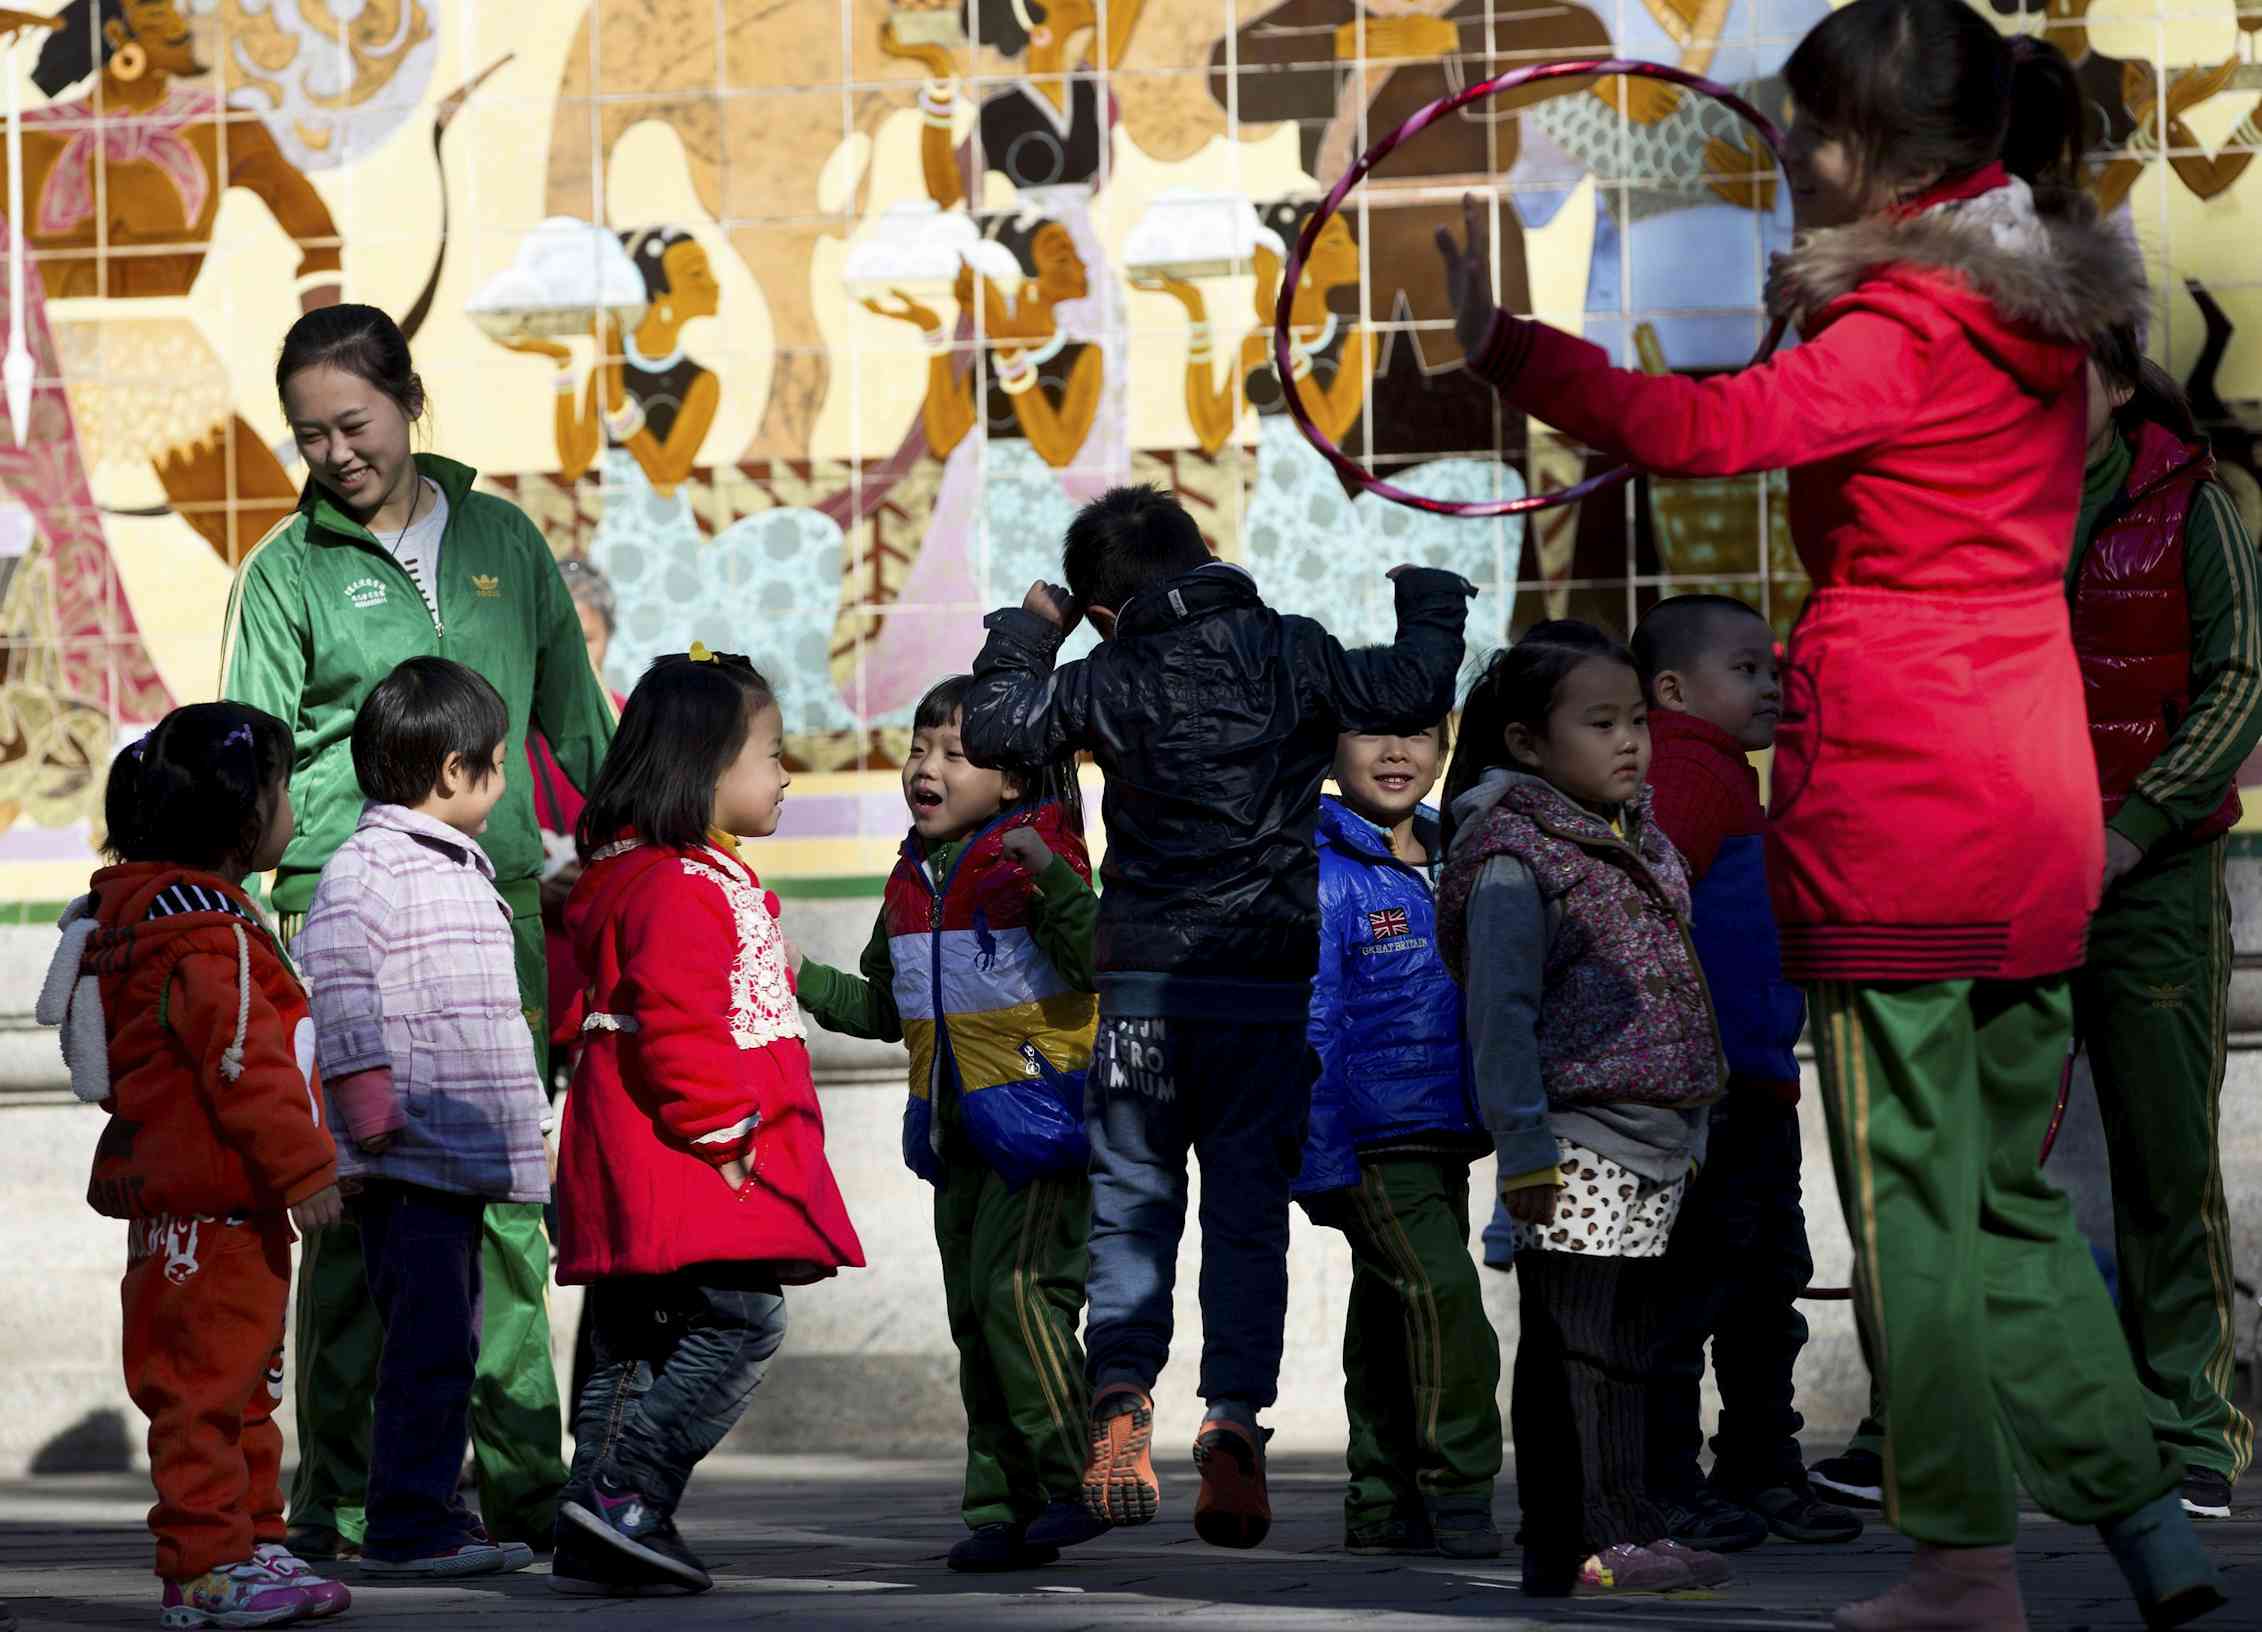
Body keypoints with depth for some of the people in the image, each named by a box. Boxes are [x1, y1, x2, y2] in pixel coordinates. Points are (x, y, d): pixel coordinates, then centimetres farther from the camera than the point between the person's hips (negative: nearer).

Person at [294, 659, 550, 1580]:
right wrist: (369, 1095, -22)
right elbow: (335, 984, -20)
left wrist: (522, 1121, 29)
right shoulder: (367, 867, -11)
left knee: (448, 1344, 13)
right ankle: (404, 1529, -7)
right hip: (407, 1159, -10)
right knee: (427, 1342, -10)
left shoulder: (462, 872, 21)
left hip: (465, 1155, 10)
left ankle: (432, 1513, 19)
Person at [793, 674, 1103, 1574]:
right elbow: (882, 1009, 23)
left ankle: (1080, 1480, -12)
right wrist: (801, 981, 13)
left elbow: (1102, 967, -23)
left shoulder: (1034, 860, -9)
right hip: (957, 1121, 8)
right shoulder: (914, 880, 13)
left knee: (1018, 1286, -19)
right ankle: (1004, 1509, 12)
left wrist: (1054, 879, -34)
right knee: (974, 1311, 7)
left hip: (1039, 1108, -8)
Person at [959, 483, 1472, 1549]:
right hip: (1271, 983, 0)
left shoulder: (1109, 681, 0)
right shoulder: (1295, 654, -1)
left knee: (1132, 1197, 10)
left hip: (1144, 981, 0)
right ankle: (1234, 1413, -9)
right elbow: (1412, 692, -5)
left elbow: (989, 729, 6)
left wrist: (1025, 634, 21)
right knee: (1248, 1204, 3)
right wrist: (1431, 603, 14)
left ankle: (1121, 1393, -6)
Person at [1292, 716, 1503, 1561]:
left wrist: (1499, 1120, 22)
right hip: (1370, 1146, -7)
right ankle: (1457, 1491, -14)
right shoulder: (1320, 876, -10)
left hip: (1443, 1136, 7)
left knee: (1393, 1316, 11)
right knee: (1441, 1293, -18)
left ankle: (1383, 1506, 16)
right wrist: (1322, 1165, -16)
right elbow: (1307, 1029, -13)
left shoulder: (1448, 868, 14)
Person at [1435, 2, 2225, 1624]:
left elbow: (1707, 428, -28)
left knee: (1910, 1202, 0)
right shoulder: (2039, 313, 10)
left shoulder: (1902, 335, -14)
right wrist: (1824, 314, 17)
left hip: (1895, 804, -8)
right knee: (2013, 1202, 16)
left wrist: (1507, 341, -23)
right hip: (2037, 806, 8)